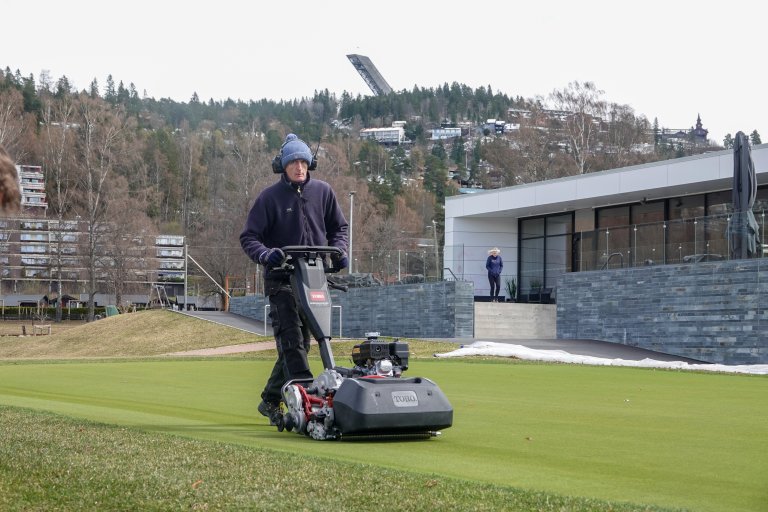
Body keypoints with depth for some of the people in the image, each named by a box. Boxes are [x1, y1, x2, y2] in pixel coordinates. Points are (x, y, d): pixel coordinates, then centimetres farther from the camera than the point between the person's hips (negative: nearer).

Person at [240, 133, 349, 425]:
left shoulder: (322, 192, 9)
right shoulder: (270, 197, -1)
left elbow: (339, 227, 19)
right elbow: (249, 237, -2)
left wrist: (339, 250, -1)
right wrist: (265, 255, -22)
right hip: (281, 279, -4)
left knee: (300, 341, 8)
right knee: (291, 338, -17)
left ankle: (271, 400, 21)